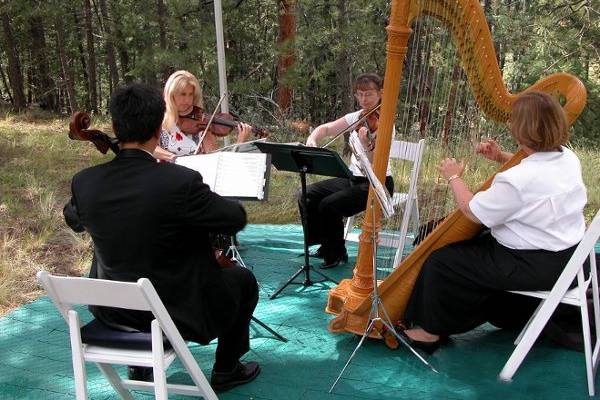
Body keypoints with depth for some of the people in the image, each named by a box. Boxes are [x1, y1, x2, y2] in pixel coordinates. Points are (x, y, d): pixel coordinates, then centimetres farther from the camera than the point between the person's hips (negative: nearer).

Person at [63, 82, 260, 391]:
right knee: (243, 280, 20)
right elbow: (236, 220, -15)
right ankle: (226, 370, 31)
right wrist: (200, 198, 3)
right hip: (177, 313, -5)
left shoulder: (85, 182, -12)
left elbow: (73, 220, 10)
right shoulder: (181, 181, -27)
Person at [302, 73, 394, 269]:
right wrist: (312, 138, -13)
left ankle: (336, 253, -1)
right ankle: (326, 245, 10)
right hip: (353, 178, 7)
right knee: (307, 196, -5)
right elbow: (326, 128, 8)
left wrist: (367, 145, -45)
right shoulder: (357, 117, 4)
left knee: (329, 205, -24)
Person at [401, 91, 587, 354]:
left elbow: (472, 212, -14)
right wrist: (501, 157, 9)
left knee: (441, 262, -3)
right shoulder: (568, 158, -3)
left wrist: (454, 177, 1)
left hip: (538, 266, -9)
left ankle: (431, 331, 14)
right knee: (475, 246, 27)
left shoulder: (516, 181, -30)